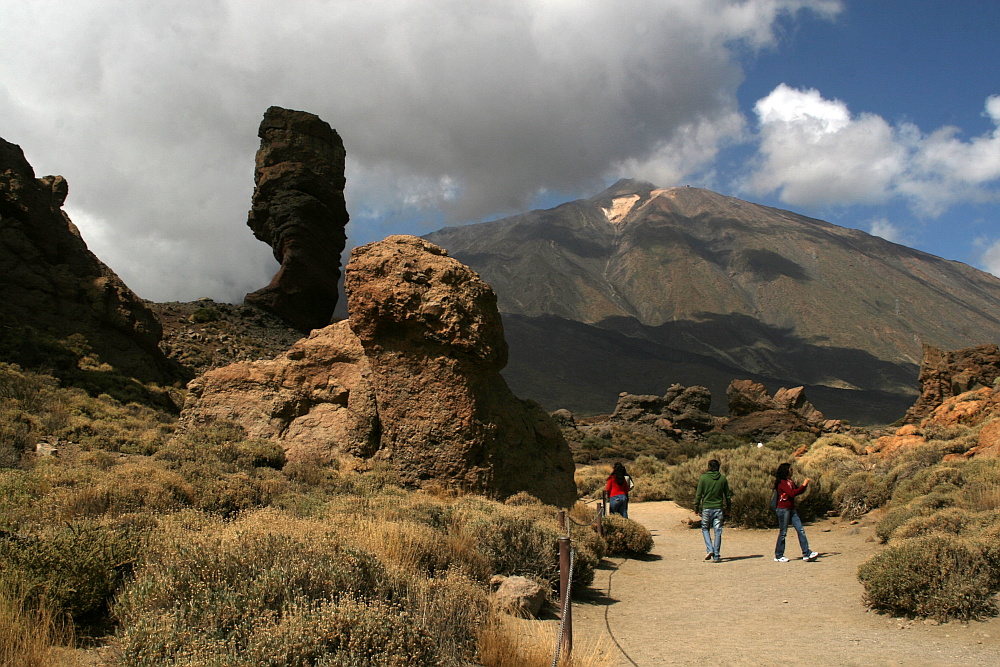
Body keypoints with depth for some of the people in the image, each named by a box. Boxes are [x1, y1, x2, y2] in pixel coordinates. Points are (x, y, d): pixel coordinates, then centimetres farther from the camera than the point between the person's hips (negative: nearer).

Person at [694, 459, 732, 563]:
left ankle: (710, 550, -2)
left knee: (705, 529, 16)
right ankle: (716, 556, 3)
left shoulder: (703, 478, -5)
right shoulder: (723, 478, 3)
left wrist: (696, 507, 6)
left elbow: (698, 494, -4)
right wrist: (728, 508, 19)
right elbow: (727, 495, 8)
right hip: (718, 508, 2)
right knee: (718, 532, 4)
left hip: (706, 508, -2)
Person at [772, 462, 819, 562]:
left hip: (791, 509, 9)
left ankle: (807, 554, 2)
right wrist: (803, 485, -17)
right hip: (783, 509, -9)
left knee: (801, 530, 2)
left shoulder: (790, 482, 14)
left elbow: (799, 490, 20)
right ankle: (778, 556, 8)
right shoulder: (782, 482, -13)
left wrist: (805, 484, 4)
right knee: (783, 533, -1)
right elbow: (792, 493, -23)